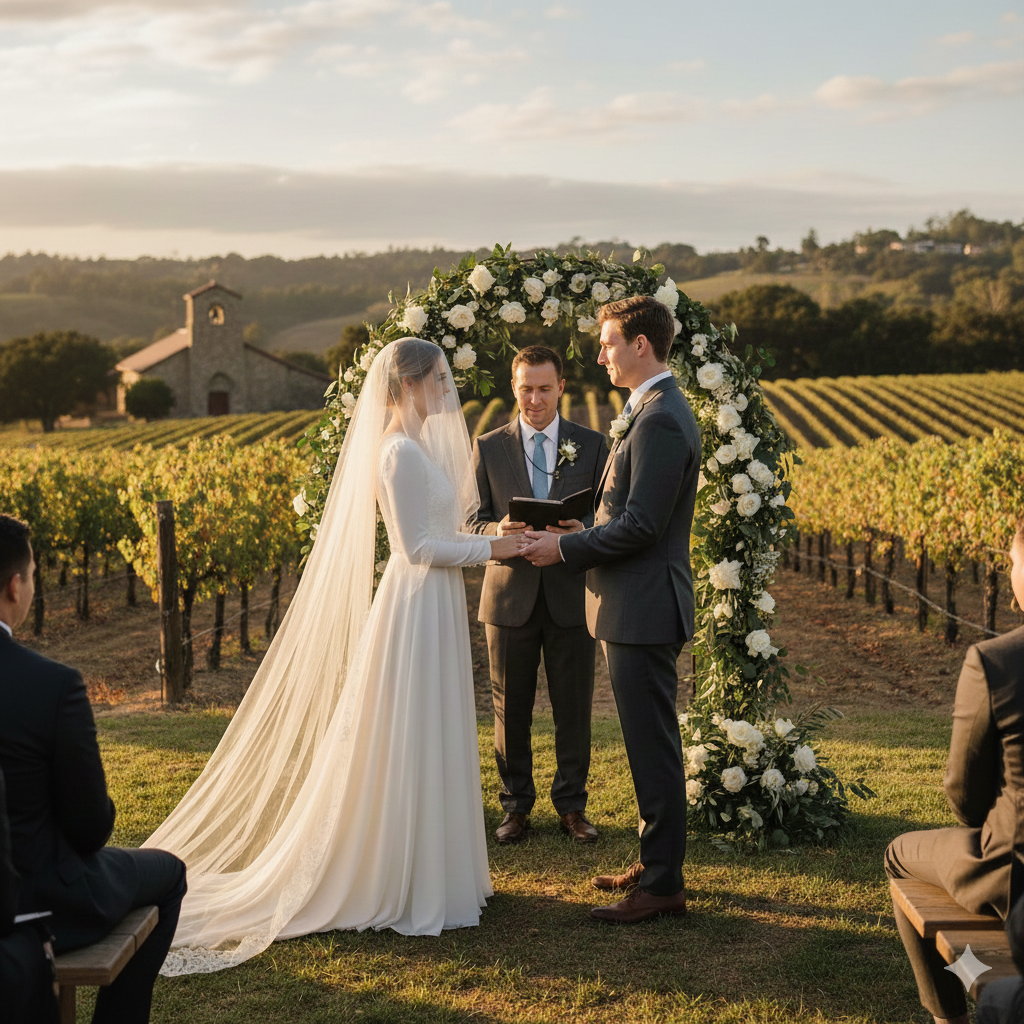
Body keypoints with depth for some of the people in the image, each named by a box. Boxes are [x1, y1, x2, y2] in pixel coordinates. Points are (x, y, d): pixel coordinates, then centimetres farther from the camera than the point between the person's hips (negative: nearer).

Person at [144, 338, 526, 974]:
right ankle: (403, 883, 8)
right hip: (417, 607, -10)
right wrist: (488, 548, -14)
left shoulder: (418, 444, 13)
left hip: (434, 607, 10)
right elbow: (416, 547, -19)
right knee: (410, 742, -2)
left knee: (432, 742, 15)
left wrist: (490, 538, 10)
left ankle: (428, 870, 26)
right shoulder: (400, 451, -16)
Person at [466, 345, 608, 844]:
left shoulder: (592, 444, 5)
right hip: (510, 596, 0)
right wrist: (499, 531, -21)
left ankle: (571, 805, 19)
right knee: (510, 709, 7)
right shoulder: (488, 447, 5)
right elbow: (473, 524, 2)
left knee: (573, 708, 5)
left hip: (571, 594, 0)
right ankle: (516, 806, 20)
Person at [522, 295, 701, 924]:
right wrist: (581, 536, 8)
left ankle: (662, 885, 6)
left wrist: (565, 549, -13)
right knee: (651, 745, 17)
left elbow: (641, 525, -23)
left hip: (645, 609, -11)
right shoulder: (656, 411, 15)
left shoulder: (660, 420, -19)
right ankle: (657, 863, 28)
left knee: (654, 747, -3)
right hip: (638, 606, 11)